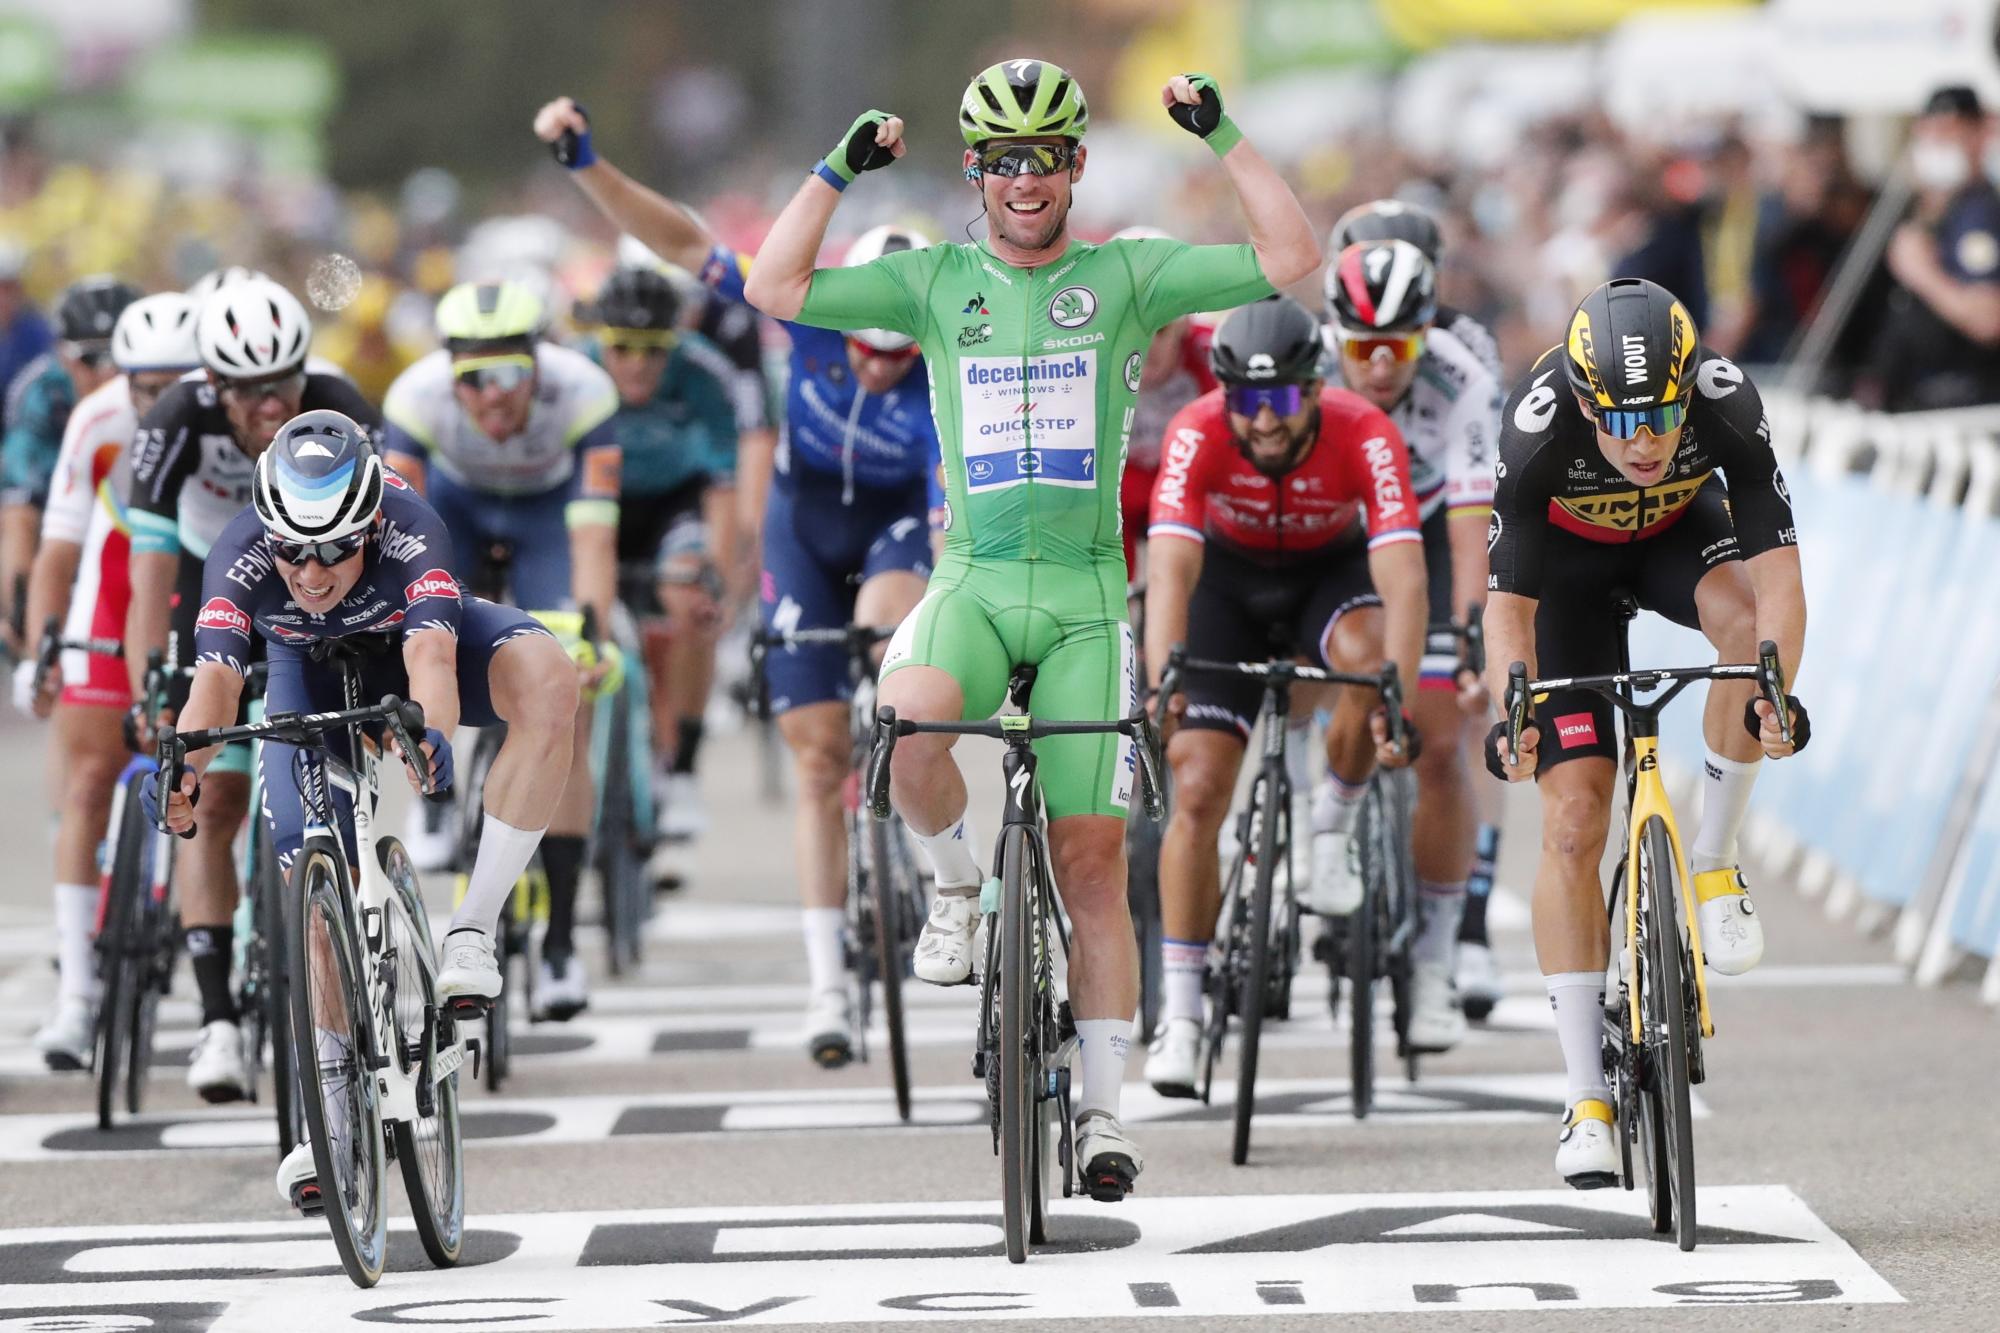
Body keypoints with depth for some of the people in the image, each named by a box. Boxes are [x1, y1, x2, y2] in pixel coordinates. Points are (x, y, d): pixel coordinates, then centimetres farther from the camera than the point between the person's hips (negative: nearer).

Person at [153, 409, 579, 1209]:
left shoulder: (410, 533, -39)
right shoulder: (240, 557, -35)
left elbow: (431, 658, -53)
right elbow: (214, 678, -47)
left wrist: (430, 733, -74)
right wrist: (185, 767, -67)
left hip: (412, 641, -1)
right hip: (311, 673, 2)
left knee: (548, 681, -34)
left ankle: (474, 928, -28)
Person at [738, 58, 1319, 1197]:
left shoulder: (1127, 277, 4)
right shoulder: (934, 282, 7)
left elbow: (1291, 259, -4)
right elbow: (776, 288, 1)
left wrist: (1223, 136, -9)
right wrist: (841, 170, -5)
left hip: (1086, 595, 0)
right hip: (972, 579, 0)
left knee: (1093, 858, 0)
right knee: (908, 727, -33)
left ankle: (1103, 1109, 9)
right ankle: (960, 882, -2)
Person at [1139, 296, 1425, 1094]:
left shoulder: (1364, 436, -33)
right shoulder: (1197, 435, -32)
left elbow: (1403, 578, -42)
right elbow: (1171, 569, -42)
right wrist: (1162, 686, -57)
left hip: (1330, 568, 0)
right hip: (1228, 576, 0)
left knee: (1369, 660, -35)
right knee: (1197, 793, -10)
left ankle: (1336, 821, -6)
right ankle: (1179, 1015, -2)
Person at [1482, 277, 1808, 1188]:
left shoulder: (1726, 407, -35)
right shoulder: (1540, 430, -37)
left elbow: (1776, 565, -38)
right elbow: (1508, 600, -34)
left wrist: (1775, 690, -53)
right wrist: (1512, 715, -50)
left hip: (1678, 531, 1)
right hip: (1568, 553, -1)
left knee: (1749, 621, -35)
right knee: (1573, 816, -10)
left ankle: (1712, 865, -13)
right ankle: (1587, 1097, -6)